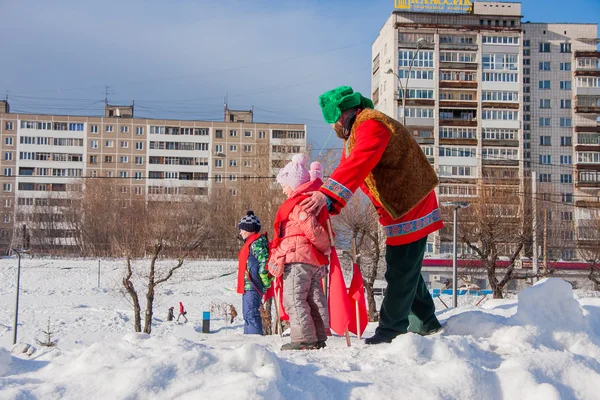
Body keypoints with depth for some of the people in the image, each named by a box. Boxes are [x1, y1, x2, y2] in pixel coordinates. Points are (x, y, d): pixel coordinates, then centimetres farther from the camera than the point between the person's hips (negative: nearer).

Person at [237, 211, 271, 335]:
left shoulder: (257, 242, -13)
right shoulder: (250, 243, 21)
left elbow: (264, 261, -22)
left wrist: (264, 282, -20)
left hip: (253, 286, -11)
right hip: (248, 286, 11)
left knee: (251, 314, -13)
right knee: (247, 314, 17)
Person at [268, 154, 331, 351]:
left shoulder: (298, 204, -13)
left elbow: (313, 229, -20)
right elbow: (316, 231, 20)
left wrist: (325, 247, -6)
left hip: (298, 257, -10)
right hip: (316, 260, 10)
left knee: (294, 298, -9)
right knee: (315, 297, 12)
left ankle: (304, 338, -13)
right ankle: (319, 337, 17)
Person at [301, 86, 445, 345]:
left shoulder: (371, 125, -22)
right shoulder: (353, 134, 13)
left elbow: (359, 163, -38)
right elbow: (347, 167, 9)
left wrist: (328, 194, -49)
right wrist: (327, 205, -5)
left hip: (411, 209, -11)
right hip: (400, 211, 11)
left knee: (400, 272, -4)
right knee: (406, 270, 18)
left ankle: (391, 329, 4)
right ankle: (425, 323, 31)